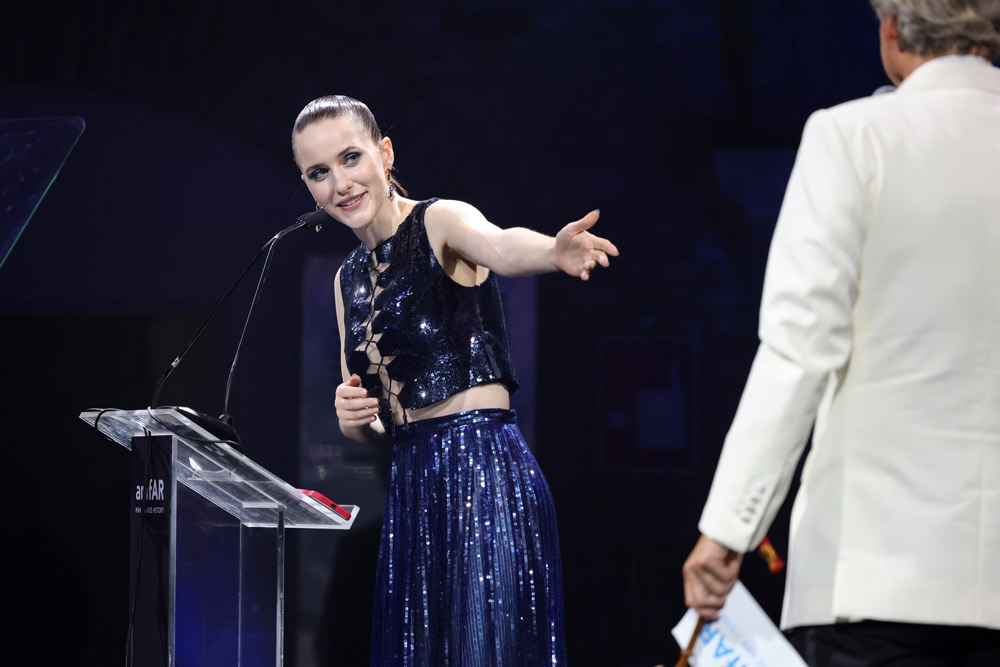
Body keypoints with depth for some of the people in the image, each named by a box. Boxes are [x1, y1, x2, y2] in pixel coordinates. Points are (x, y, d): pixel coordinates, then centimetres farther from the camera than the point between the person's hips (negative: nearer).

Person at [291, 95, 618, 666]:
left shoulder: (438, 223, -4)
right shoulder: (350, 280, 16)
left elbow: (498, 246, -30)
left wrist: (554, 251, -52)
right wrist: (351, 416, -4)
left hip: (485, 468, -7)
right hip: (413, 485, 7)